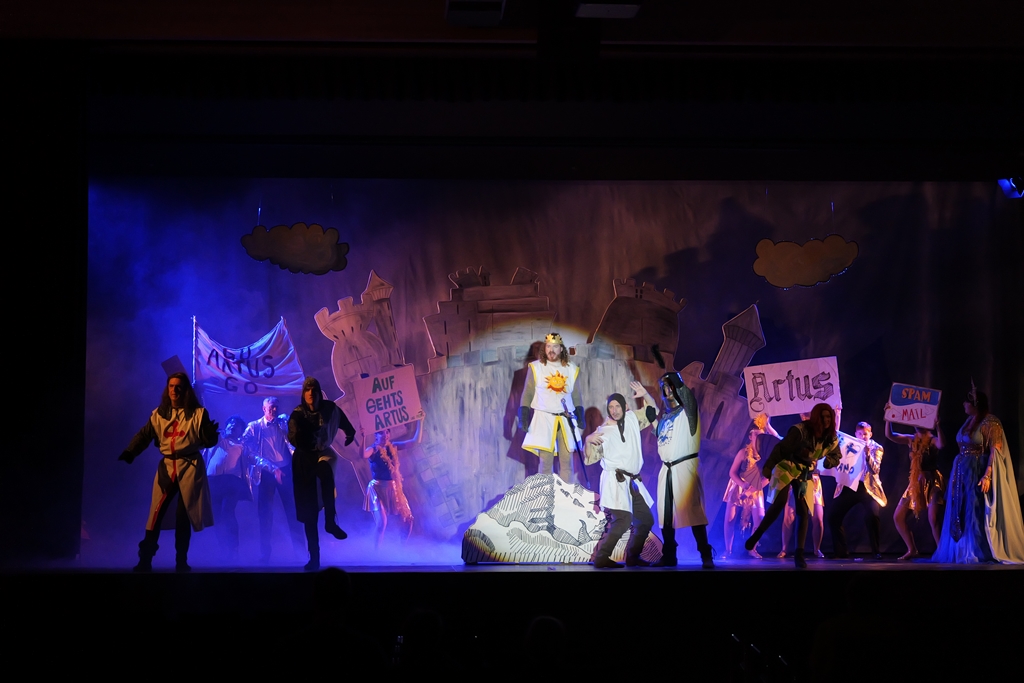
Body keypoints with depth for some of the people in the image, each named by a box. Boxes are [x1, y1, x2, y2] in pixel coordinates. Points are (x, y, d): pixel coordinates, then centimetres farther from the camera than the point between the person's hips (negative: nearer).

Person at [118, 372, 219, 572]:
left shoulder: (198, 413, -2)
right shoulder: (159, 414, 7)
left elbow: (208, 442, -4)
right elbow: (144, 435, 1)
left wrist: (211, 433, -28)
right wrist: (129, 452, -15)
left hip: (190, 468, -2)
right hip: (166, 467, 2)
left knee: (183, 516, 0)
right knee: (156, 514, -4)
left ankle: (181, 562, 9)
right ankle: (145, 561, -5)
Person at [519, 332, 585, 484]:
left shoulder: (571, 369, 10)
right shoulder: (536, 367, 2)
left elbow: (576, 397, 15)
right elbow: (527, 395, 3)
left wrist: (581, 419, 10)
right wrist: (523, 418, -4)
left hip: (566, 419, 2)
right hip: (544, 419, -2)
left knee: (567, 462, 1)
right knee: (546, 462, -6)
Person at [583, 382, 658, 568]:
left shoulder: (632, 418, 8)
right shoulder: (603, 432, -6)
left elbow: (652, 411, 20)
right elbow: (590, 459, -7)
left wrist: (645, 395, 0)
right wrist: (588, 441, -26)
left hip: (632, 482, 7)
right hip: (615, 480, -7)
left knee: (646, 519, 13)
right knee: (623, 519, -21)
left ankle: (632, 556, 23)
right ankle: (601, 558, -20)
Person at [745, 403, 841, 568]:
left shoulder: (831, 439, -4)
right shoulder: (800, 430, -21)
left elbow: (835, 457, 10)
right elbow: (781, 447, -16)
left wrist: (828, 461, -14)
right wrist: (768, 466, -15)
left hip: (805, 474, 5)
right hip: (786, 468, -5)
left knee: (803, 511, -5)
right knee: (780, 502, -22)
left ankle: (799, 554, -2)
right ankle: (756, 535, -4)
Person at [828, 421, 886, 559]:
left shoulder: (876, 448, 1)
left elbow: (875, 469, -11)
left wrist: (868, 454, -23)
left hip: (867, 487, -4)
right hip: (849, 486, 4)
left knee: (872, 517, -24)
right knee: (833, 517, -3)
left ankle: (876, 551, -11)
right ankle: (841, 551, 9)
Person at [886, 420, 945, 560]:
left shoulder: (933, 440, -9)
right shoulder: (911, 440, 7)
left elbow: (941, 444, -33)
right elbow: (889, 435, 1)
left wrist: (937, 425, -39)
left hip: (933, 482, -7)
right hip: (916, 483, 7)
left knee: (933, 519, -20)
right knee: (898, 517, 6)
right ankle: (912, 550, 18)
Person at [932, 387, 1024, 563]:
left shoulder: (990, 422, -11)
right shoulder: (969, 421, 14)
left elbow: (995, 452, -17)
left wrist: (987, 476, -25)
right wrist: (956, 475, 12)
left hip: (979, 473, -8)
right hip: (963, 473, 8)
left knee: (978, 514, -7)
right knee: (962, 514, 8)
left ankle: (982, 554, -2)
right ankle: (964, 552, 13)